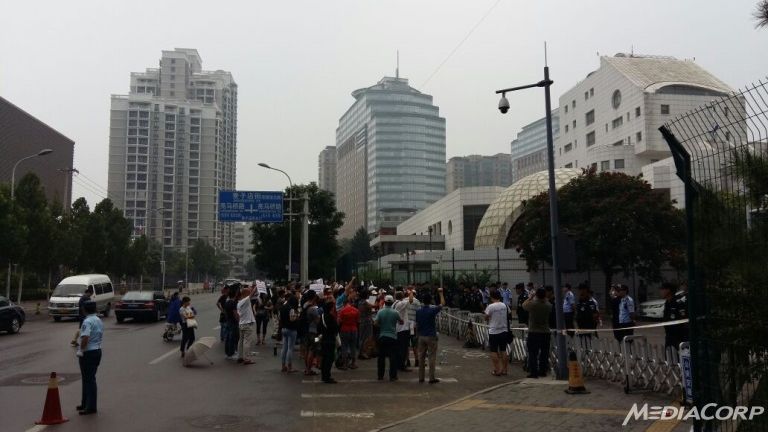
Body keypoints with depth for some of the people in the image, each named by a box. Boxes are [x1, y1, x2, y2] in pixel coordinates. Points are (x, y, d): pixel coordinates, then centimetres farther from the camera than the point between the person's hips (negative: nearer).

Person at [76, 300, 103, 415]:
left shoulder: (87, 322, -18)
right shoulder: (99, 321, 11)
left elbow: (85, 338, -30)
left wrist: (81, 350, -16)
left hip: (88, 353, -9)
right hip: (97, 350, 9)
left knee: (88, 380, -3)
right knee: (90, 379, 17)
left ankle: (91, 407, 0)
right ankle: (85, 404, 27)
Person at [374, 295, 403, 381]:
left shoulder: (380, 312, -5)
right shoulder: (395, 312, -7)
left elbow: (376, 323, -8)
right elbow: (401, 322, 4)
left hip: (382, 337, 2)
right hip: (392, 337, -2)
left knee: (381, 357, 10)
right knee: (393, 357, 2)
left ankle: (380, 375, 14)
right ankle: (392, 376, 1)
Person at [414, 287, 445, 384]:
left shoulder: (418, 311, 1)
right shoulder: (432, 310, -13)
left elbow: (416, 324, 5)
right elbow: (443, 304, 1)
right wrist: (441, 293, 10)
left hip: (421, 336, 5)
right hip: (431, 336, -5)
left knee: (421, 357, 10)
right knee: (432, 357, 1)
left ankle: (421, 377, 14)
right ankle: (431, 378, 1)